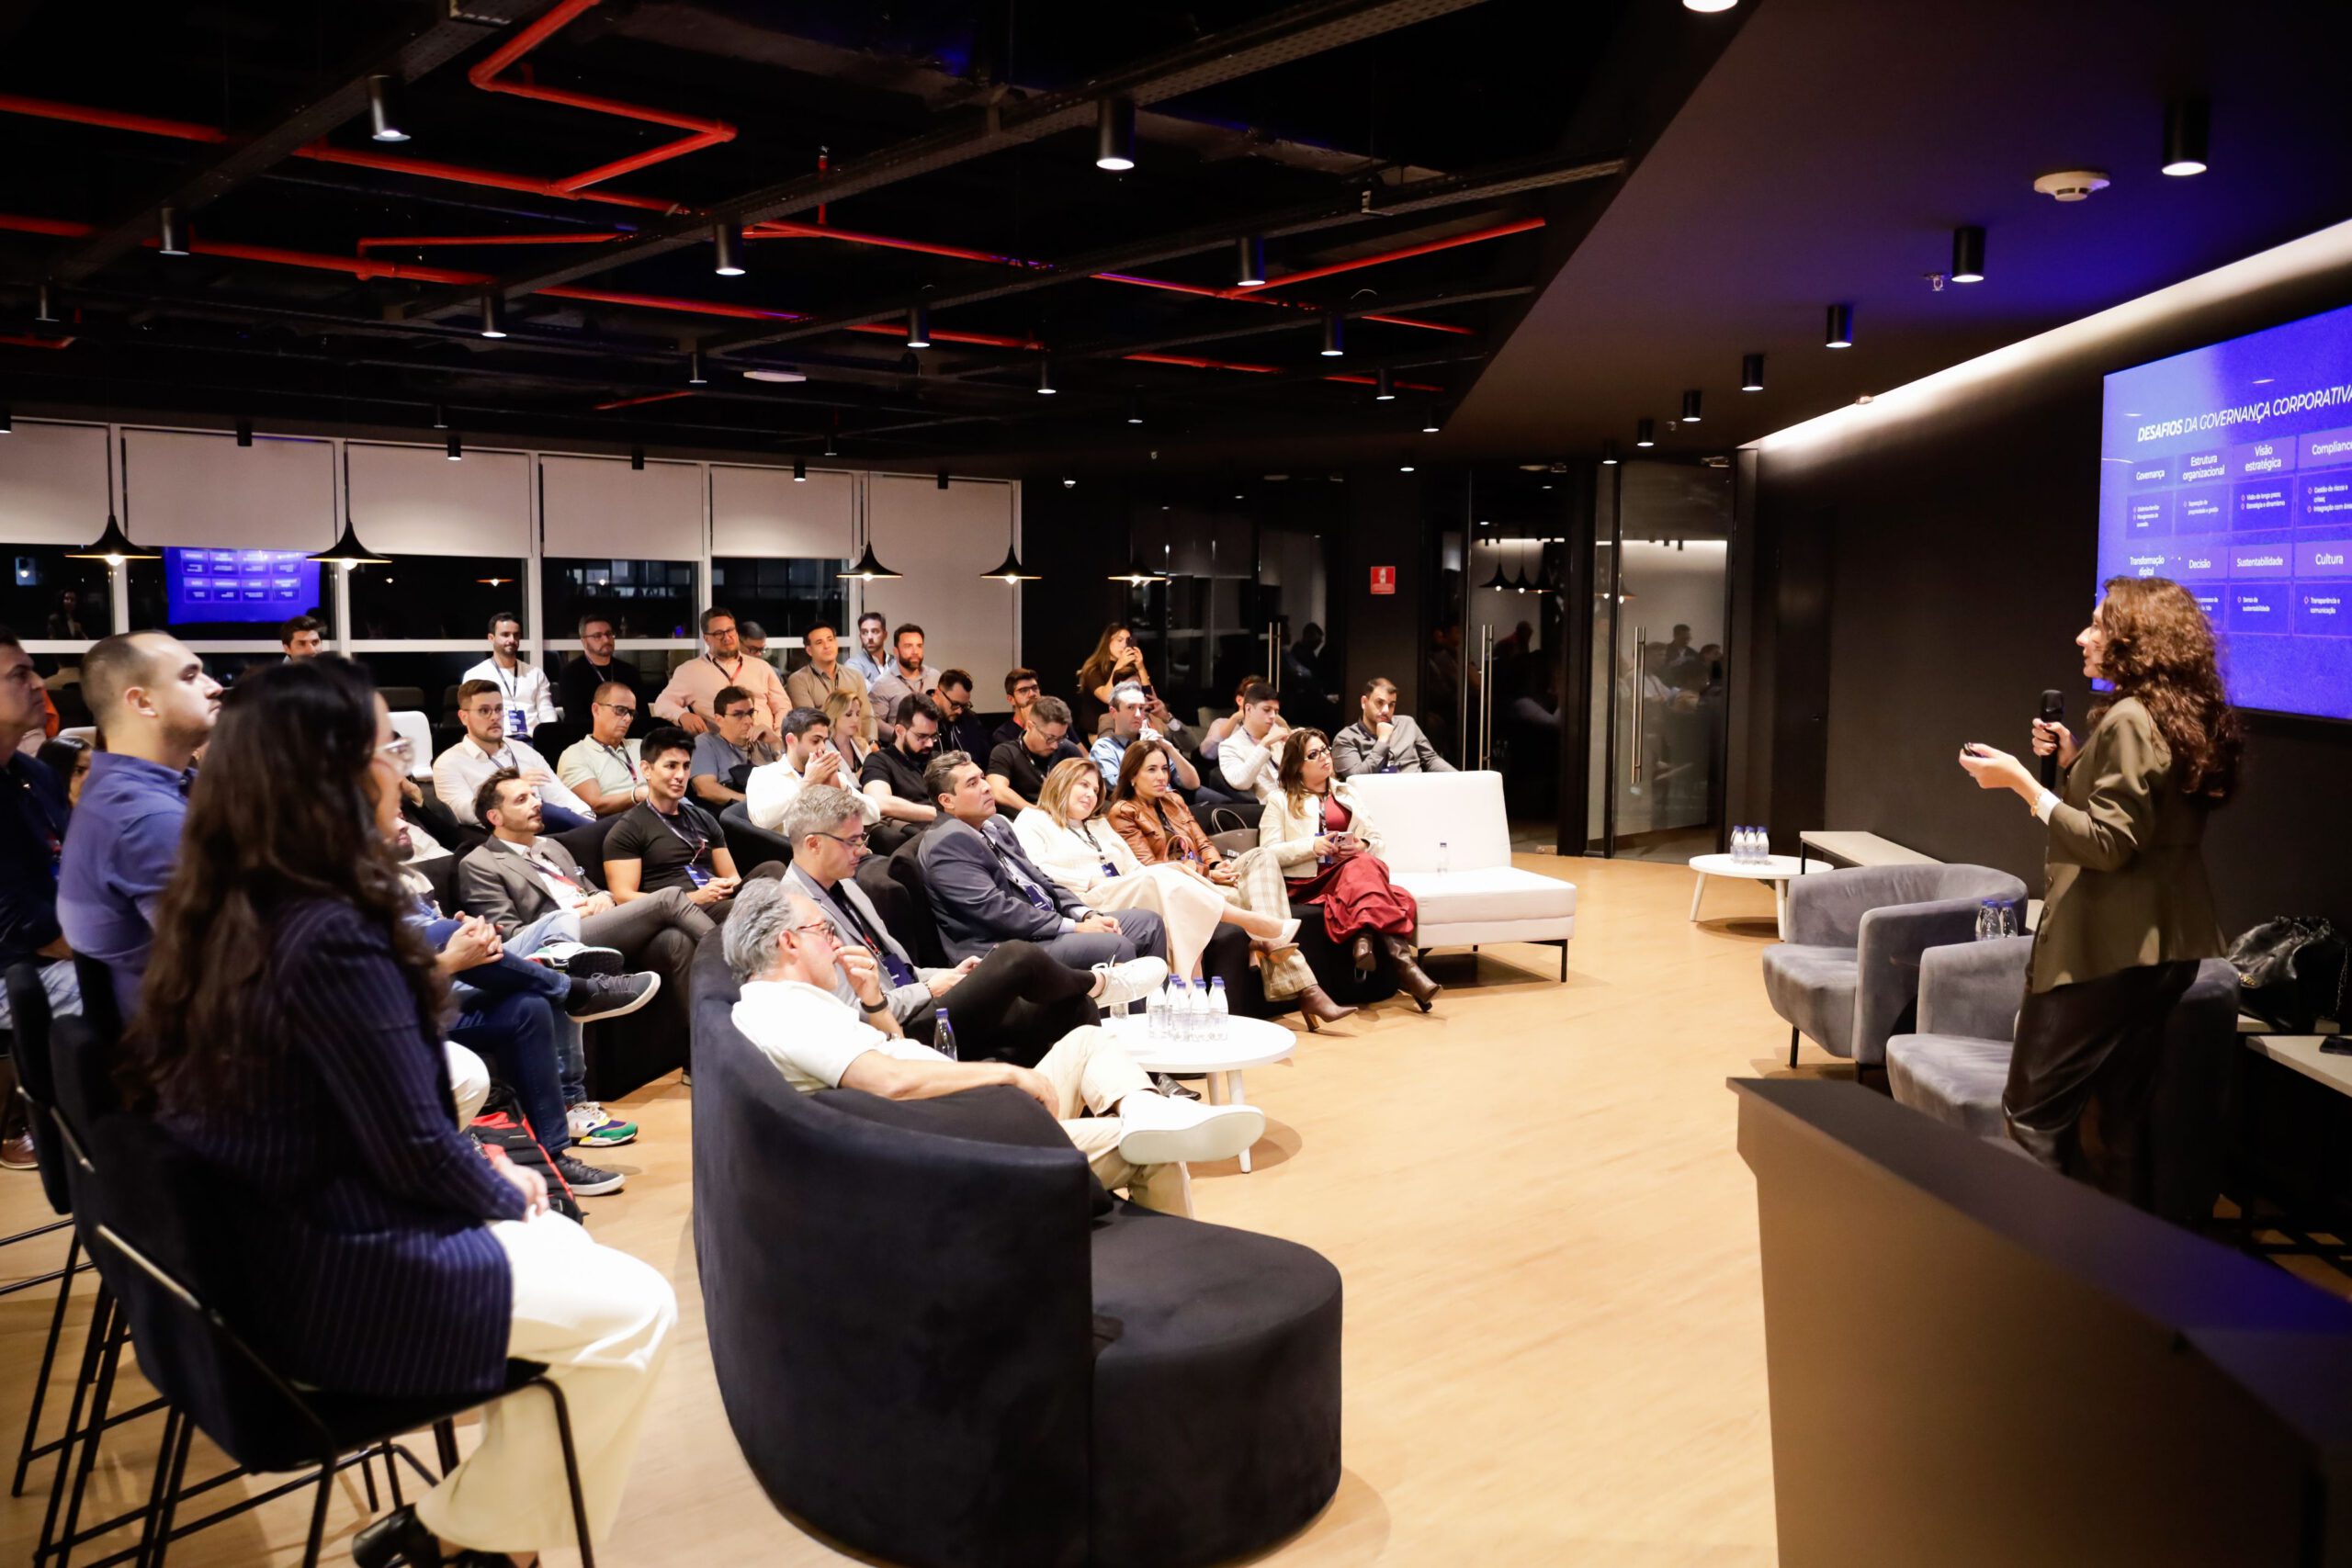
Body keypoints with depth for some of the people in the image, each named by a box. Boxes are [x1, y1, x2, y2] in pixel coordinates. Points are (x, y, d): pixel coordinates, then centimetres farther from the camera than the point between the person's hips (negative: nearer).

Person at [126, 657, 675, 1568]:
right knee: (635, 1308, -3)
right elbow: (415, 1150, -22)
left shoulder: (213, 912, 3)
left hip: (254, 1247, 10)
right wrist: (507, 1193, -3)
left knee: (560, 1244, 22)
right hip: (327, 1283, -10)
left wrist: (481, 1170, 9)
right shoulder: (329, 938, -26)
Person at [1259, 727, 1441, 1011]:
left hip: (1354, 870, 5)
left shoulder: (1347, 793, 25)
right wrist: (1312, 846, -15)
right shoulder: (1281, 799, 10)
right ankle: (1403, 961, -49)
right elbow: (1270, 853, 0)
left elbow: (1376, 839, 19)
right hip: (1308, 882, -4)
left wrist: (1362, 846, -5)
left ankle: (1365, 937, -55)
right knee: (1363, 870, -36)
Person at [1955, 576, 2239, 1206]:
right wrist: (2075, 760, 11)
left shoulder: (2130, 719, -16)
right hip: (2160, 947, 10)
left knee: (2033, 1113, -3)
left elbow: (2106, 843, -20)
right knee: (2119, 1118, 15)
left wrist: (2020, 780, -18)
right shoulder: (2185, 720, 12)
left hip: (2102, 948, -10)